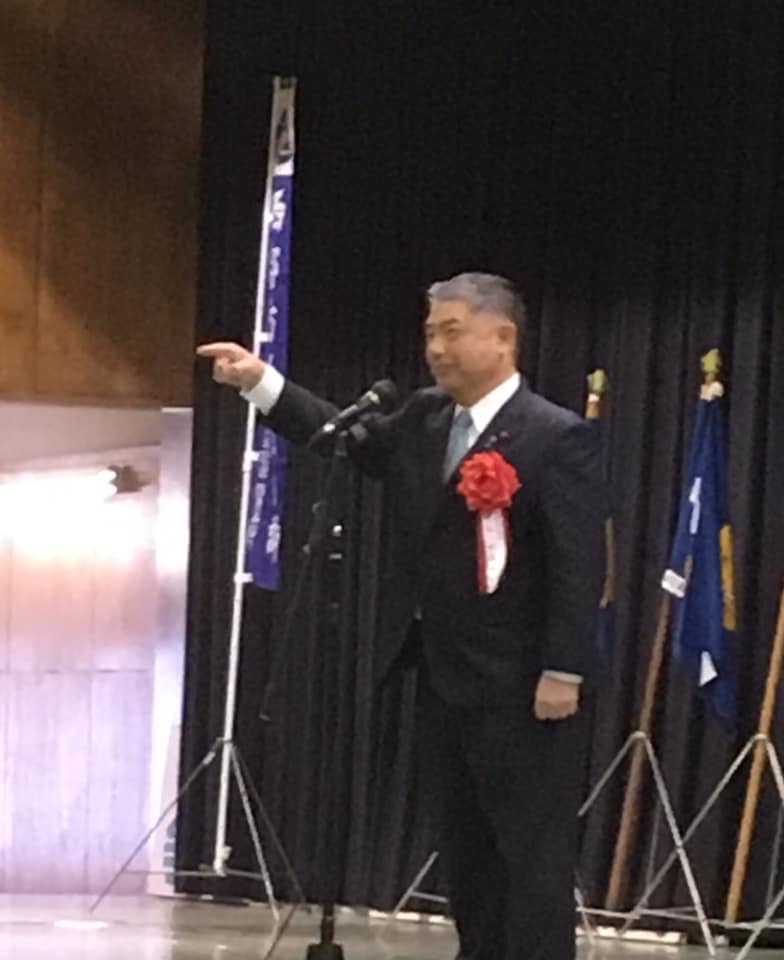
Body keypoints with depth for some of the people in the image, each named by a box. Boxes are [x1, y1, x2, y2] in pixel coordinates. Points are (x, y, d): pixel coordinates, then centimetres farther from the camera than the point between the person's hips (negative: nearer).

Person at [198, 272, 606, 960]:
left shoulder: (558, 437, -13)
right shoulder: (424, 420, 11)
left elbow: (580, 563, -17)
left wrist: (564, 672, -21)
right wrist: (261, 382, 6)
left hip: (521, 690, -8)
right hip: (445, 681, 8)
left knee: (533, 853, -5)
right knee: (465, 852, 13)